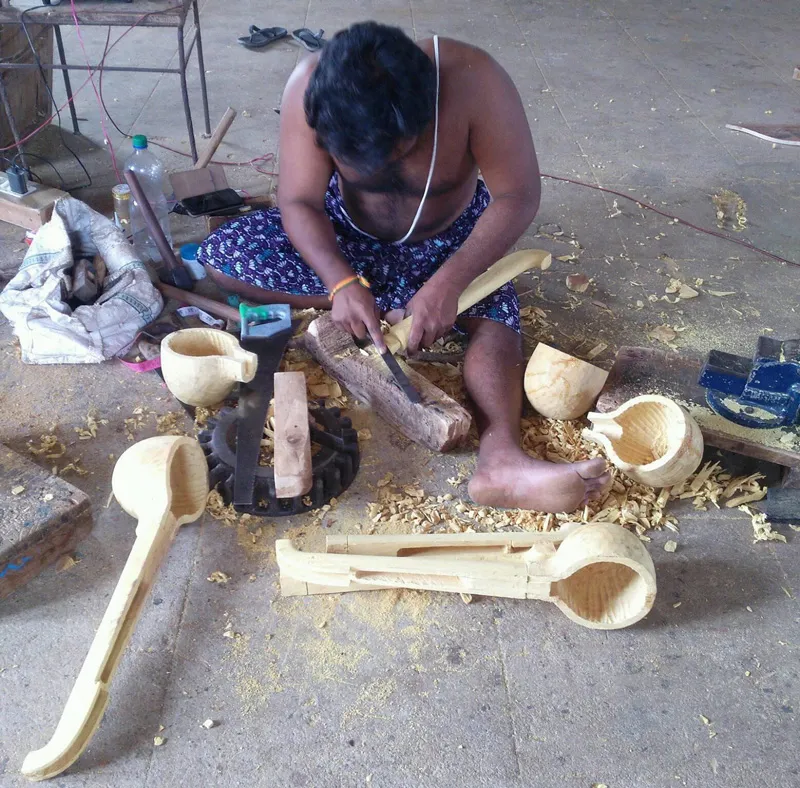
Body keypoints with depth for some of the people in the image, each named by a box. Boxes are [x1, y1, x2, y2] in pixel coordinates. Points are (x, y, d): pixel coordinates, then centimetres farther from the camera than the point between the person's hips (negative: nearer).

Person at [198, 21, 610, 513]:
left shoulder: (472, 80, -33)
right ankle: (394, 303, -15)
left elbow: (518, 197, -28)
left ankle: (502, 461, -46)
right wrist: (341, 282, -36)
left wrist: (447, 283, -39)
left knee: (494, 312, -32)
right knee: (219, 256, -17)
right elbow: (299, 203, -20)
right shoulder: (309, 88, -27)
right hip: (347, 232, 2)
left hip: (449, 242, -2)